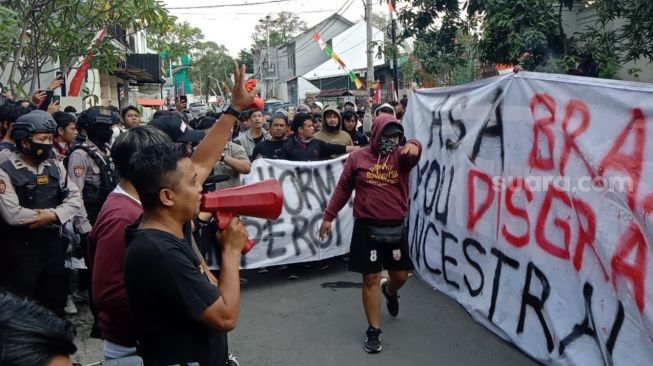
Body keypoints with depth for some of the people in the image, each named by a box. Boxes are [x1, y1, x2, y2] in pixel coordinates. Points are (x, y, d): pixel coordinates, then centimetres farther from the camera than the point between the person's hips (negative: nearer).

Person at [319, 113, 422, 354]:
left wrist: (414, 145, -49)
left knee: (400, 275, 14)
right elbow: (342, 189, 6)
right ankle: (373, 330, 17)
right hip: (367, 228, -1)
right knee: (371, 278, 3)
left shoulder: (401, 156, -1)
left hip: (396, 228, 2)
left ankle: (390, 292, 51)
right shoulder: (358, 157, -1)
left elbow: (414, 154, -25)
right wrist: (328, 216, 6)